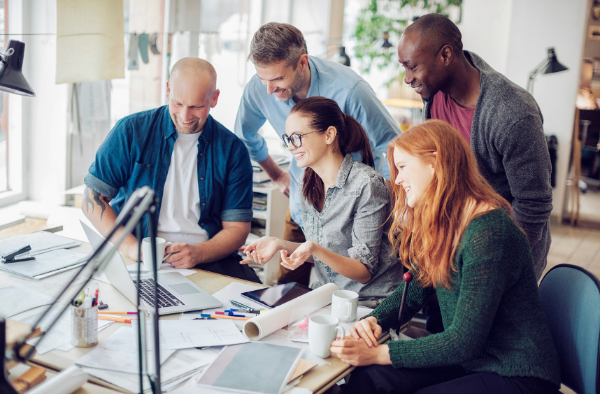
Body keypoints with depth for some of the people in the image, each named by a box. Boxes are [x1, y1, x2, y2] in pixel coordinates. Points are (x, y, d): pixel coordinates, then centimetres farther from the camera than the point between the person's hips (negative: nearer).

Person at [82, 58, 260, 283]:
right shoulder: (131, 131, 2)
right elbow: (92, 199, 2)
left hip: (209, 260, 2)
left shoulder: (233, 150, 5)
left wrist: (198, 253, -16)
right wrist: (131, 247, -13)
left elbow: (237, 228, 4)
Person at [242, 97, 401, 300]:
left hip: (372, 304, -6)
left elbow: (365, 271, -16)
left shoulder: (367, 184, -17)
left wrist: (315, 250, -31)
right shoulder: (308, 183, 5)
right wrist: (280, 244, -3)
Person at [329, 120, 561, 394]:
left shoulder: (487, 233, -25)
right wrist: (375, 320, -9)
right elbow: (415, 288, 11)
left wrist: (377, 353, -23)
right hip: (467, 360, 7)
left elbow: (465, 342, -24)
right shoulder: (441, 222, 4)